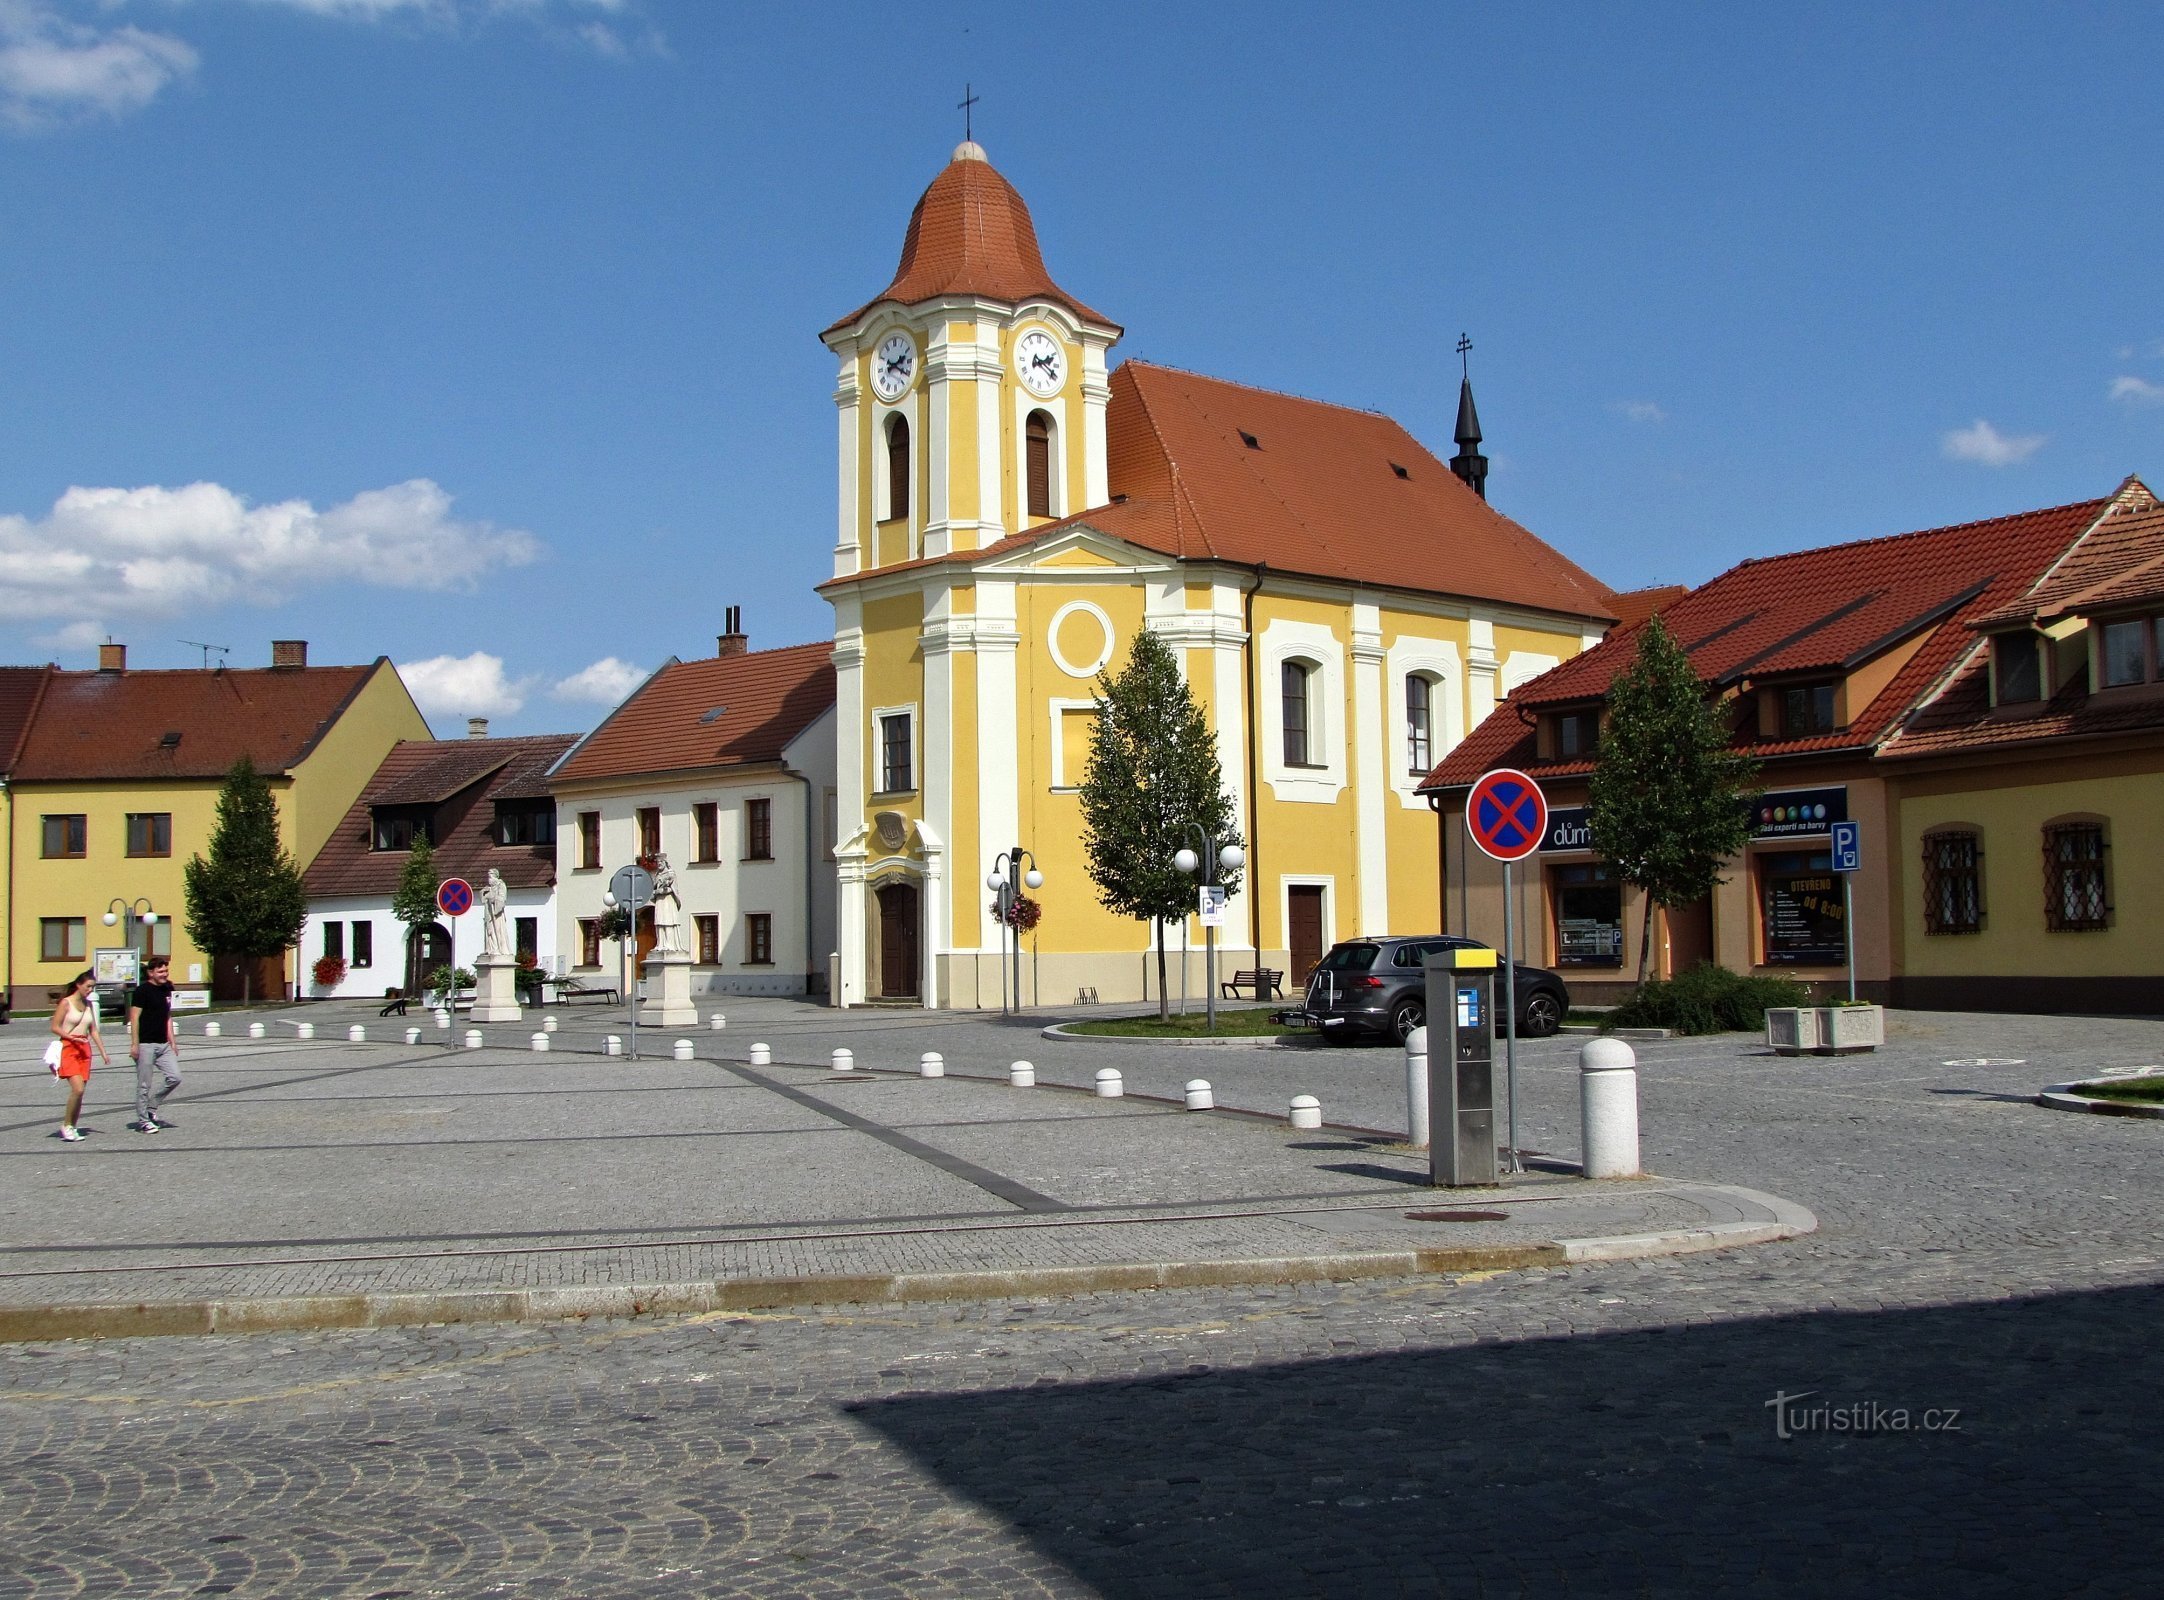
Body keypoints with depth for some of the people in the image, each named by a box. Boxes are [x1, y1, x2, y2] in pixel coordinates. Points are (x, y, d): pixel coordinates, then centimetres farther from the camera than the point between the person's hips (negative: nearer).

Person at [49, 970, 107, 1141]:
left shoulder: (89, 1005, 13)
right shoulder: (66, 1002, -5)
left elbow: (94, 1031, 16)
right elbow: (55, 1027, -7)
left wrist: (103, 1052, 10)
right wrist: (72, 1037, -19)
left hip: (84, 1050, 6)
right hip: (68, 1049, -6)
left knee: (80, 1091, 3)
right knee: (78, 1089, -17)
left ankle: (72, 1127, 11)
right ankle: (66, 1125, -3)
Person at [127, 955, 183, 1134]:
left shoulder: (166, 989, 13)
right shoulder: (142, 990, -9)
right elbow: (134, 1017, -13)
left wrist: (172, 1041, 18)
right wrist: (134, 1044, -17)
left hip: (163, 1044, 7)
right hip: (145, 1044, -7)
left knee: (175, 1077, 0)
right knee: (144, 1084, 0)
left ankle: (151, 1108, 16)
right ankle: (142, 1120, 8)